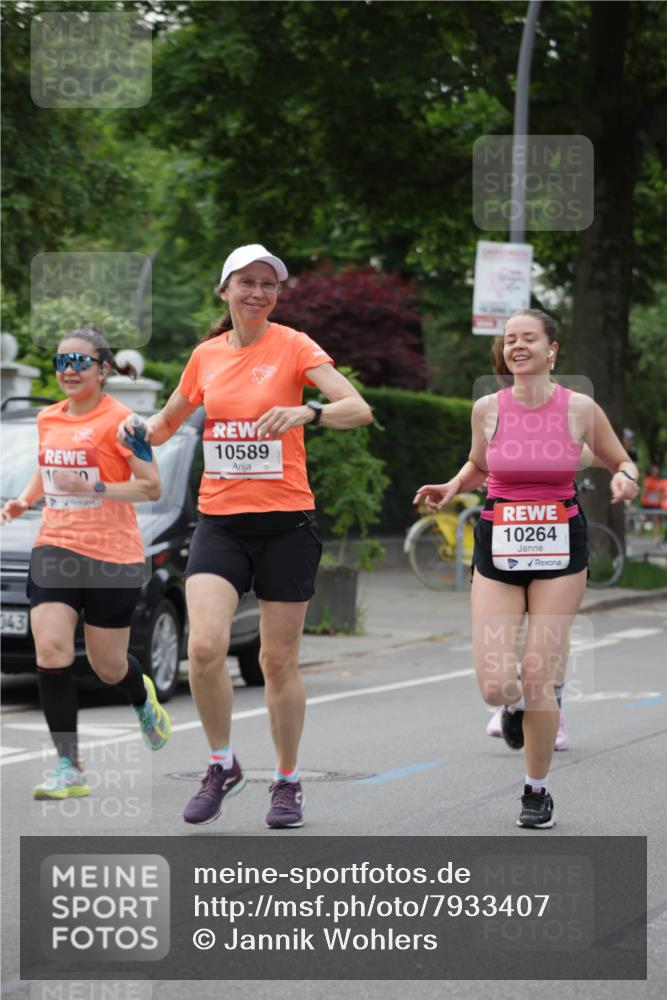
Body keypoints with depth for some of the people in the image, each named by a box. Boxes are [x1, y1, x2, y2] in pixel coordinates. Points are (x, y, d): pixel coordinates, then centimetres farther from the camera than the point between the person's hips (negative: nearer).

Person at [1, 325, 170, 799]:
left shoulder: (118, 420, -10)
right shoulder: (48, 419, 8)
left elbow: (151, 487, -12)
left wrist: (94, 489, -23)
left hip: (112, 556, -4)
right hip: (55, 548, 4)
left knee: (107, 664, 7)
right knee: (51, 649, -13)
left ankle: (144, 698, 46)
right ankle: (69, 769, -8)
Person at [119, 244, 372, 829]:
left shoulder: (293, 347, -3)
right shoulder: (206, 355, 9)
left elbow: (360, 409, -14)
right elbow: (170, 420, 26)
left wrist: (306, 413, -32)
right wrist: (139, 431, 5)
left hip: (286, 521, -2)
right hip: (220, 521, 2)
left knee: (279, 661, 4)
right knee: (205, 647, -16)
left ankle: (288, 782, 22)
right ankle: (223, 766, 5)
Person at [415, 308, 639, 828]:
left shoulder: (579, 408, -5)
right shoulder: (487, 409, 0)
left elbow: (622, 462, 9)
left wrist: (626, 478, -13)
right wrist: (452, 487, -1)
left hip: (560, 551, -1)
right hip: (498, 549, 1)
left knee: (538, 679, -5)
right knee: (495, 685, -10)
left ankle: (538, 789, 16)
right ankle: (518, 702, 30)